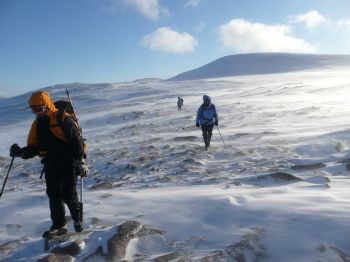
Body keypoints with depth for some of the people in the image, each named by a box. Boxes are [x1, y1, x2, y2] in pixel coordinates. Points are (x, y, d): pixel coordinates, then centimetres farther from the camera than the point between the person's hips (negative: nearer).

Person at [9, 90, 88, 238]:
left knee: (68, 194, -7)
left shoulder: (63, 119, -11)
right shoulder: (37, 124, 10)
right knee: (53, 195, 7)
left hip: (68, 163, -6)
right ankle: (59, 225, 19)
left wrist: (81, 161, -19)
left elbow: (77, 141, -14)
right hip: (50, 165, 7)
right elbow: (33, 148, 10)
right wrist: (21, 152, -11)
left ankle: (77, 218, 19)